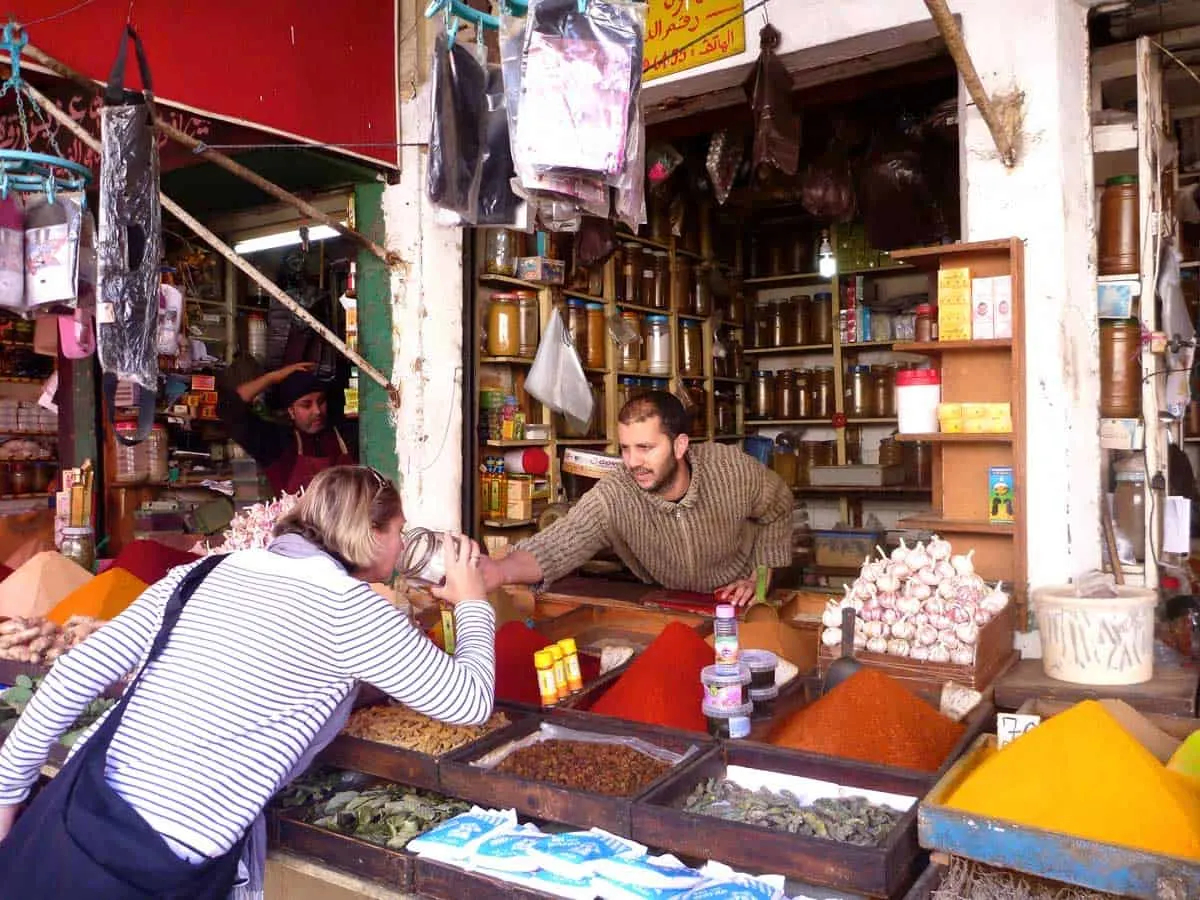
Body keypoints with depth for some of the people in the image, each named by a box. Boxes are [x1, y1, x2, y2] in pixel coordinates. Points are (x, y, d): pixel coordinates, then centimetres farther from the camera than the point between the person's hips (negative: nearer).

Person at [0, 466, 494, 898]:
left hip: (72, 816, 6)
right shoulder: (352, 608, -8)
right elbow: (472, 700, -1)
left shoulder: (208, 570, 7)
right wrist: (473, 602, 16)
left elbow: (78, 671, 4)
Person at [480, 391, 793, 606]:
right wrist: (502, 569, -61)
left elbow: (778, 509, -1)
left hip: (740, 603, 0)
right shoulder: (611, 498, -27)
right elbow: (554, 547, -40)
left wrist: (759, 576, -7)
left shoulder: (732, 469, -22)